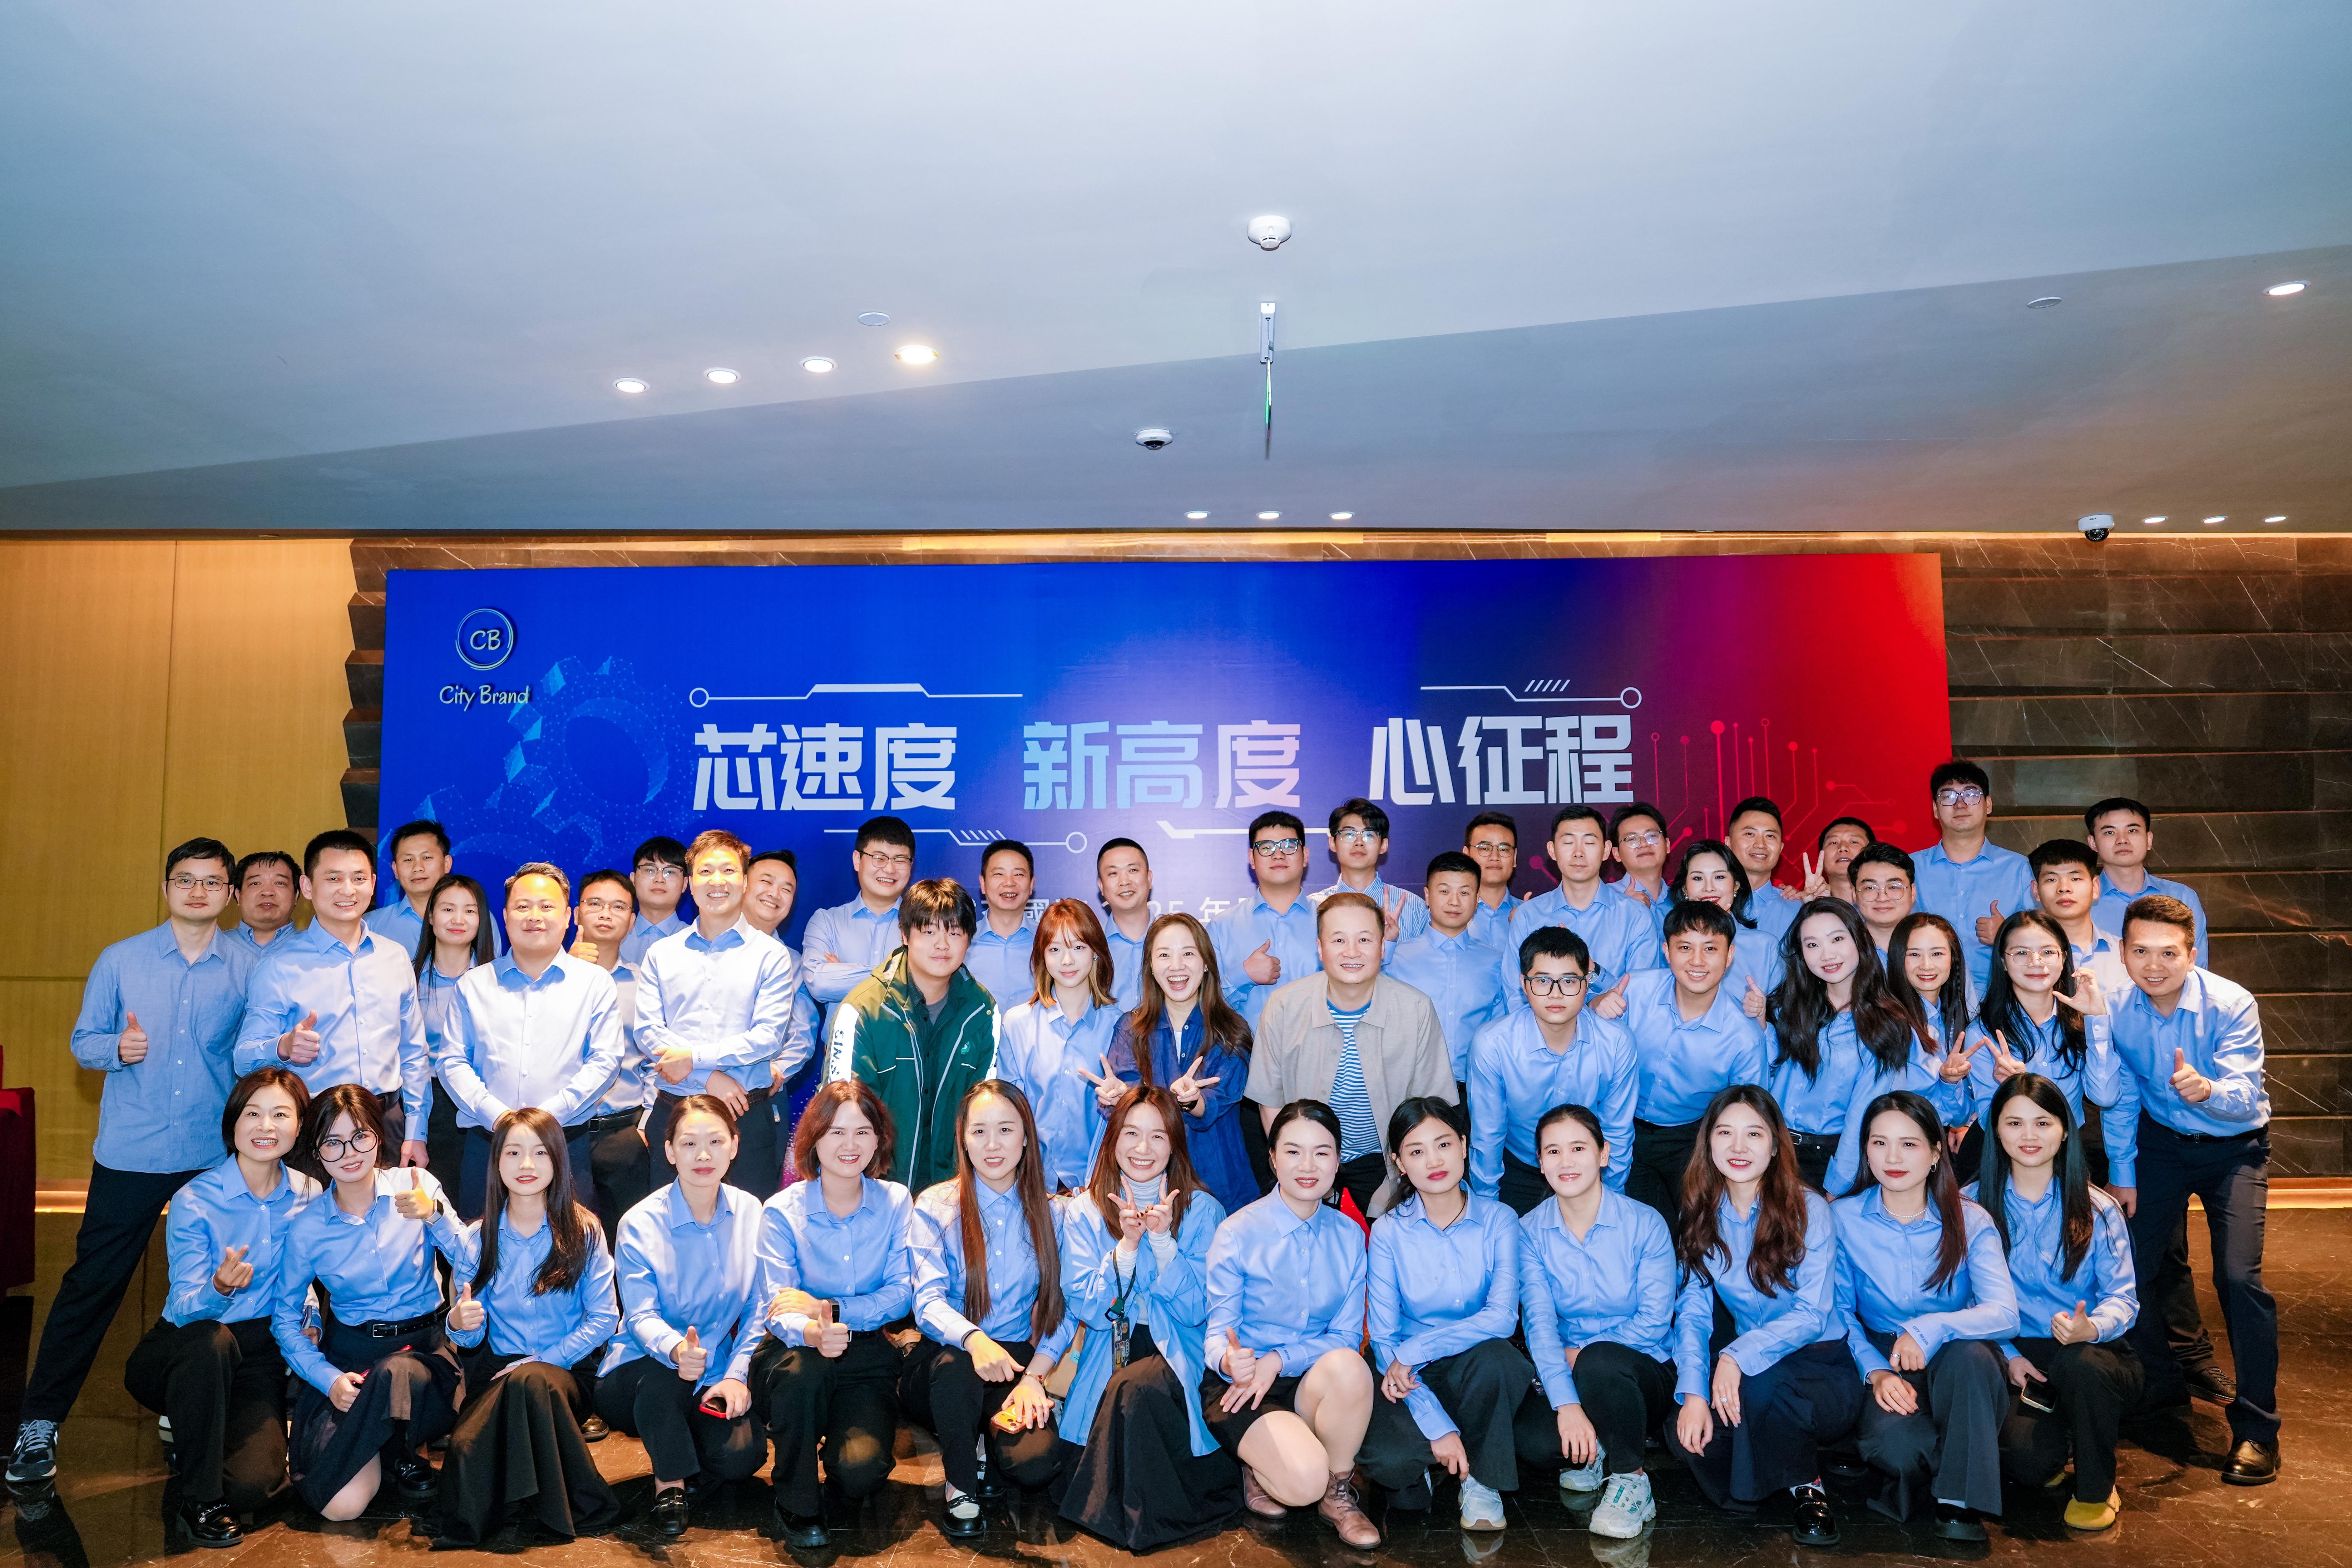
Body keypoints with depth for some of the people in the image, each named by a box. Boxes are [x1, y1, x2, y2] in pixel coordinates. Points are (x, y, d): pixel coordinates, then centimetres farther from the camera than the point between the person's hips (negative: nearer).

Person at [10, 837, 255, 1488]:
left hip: (217, 1155, 1)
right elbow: (83, 1041, 6)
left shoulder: (251, 968, 2)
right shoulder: (122, 959, 2)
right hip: (130, 1153, -1)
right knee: (92, 1286, 2)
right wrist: (118, 1049, -15)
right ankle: (39, 1422, 16)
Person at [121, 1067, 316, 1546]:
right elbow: (184, 1308, -21)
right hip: (180, 1354, -1)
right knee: (211, 1339, -39)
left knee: (252, 1484, -23)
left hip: (259, 1356, 2)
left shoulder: (307, 1193, -4)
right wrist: (220, 1289, -42)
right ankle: (198, 1499, -20)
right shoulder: (194, 1202, -15)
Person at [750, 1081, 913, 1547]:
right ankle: (797, 1504, -10)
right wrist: (812, 1334, -40)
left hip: (867, 1354, 1)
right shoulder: (782, 1211, -6)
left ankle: (841, 1474, 19)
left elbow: (901, 1293, -7)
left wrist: (831, 1310, -23)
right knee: (799, 1369, -37)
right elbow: (778, 1308, -16)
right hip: (797, 1353, -1)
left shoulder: (895, 1202, -1)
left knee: (861, 1470, -23)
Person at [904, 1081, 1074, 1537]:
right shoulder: (935, 1207, 0)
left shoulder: (1050, 1213, 6)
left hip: (1019, 1364, 1)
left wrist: (1035, 1375, -16)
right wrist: (974, 1339, -33)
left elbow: (1063, 1310, 2)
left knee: (1036, 1463, -27)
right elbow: (928, 1303, -12)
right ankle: (961, 1489, -10)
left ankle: (985, 1441, 10)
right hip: (943, 1362, -1)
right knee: (955, 1363, -37)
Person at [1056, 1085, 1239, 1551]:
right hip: (1111, 1353, 1)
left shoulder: (1202, 1209, 0)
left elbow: (1196, 1311, -6)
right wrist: (1127, 1245, -19)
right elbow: (1088, 1309, -5)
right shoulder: (1084, 1210, 2)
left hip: (1177, 1356, -1)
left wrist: (1163, 1240, -19)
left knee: (1137, 1386, -32)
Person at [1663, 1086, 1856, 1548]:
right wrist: (1694, 1392, -20)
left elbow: (1813, 1314, -16)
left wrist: (1739, 1356, -30)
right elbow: (1694, 1311, -3)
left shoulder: (1808, 1210, -11)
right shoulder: (1703, 1218, 1)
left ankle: (1805, 1487, -7)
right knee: (1687, 1436, -24)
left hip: (1822, 1367, -4)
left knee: (1759, 1385, -36)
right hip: (1742, 1373, 4)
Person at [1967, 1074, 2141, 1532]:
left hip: (2094, 1354, 0)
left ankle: (2096, 1490, -7)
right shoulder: (1974, 1204, 1)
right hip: (2016, 1359, 0)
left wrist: (2092, 1327, -27)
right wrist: (2006, 1354, -12)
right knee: (2028, 1462, -28)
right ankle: (2053, 1448, 15)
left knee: (2077, 1363, -38)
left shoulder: (2097, 1210, 1)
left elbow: (2122, 1296, -4)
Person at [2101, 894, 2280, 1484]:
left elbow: (2246, 1096, -33)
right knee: (2127, 1264, 2)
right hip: (2161, 1141, 4)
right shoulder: (2117, 1010, -14)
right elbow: (2122, 1096, 0)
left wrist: (2207, 1090, -55)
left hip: (2234, 1147, -3)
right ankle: (2158, 1384, 29)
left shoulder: (2231, 1005, -25)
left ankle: (2256, 1428, 0)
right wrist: (2122, 1172, 4)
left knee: (2239, 1277, -16)